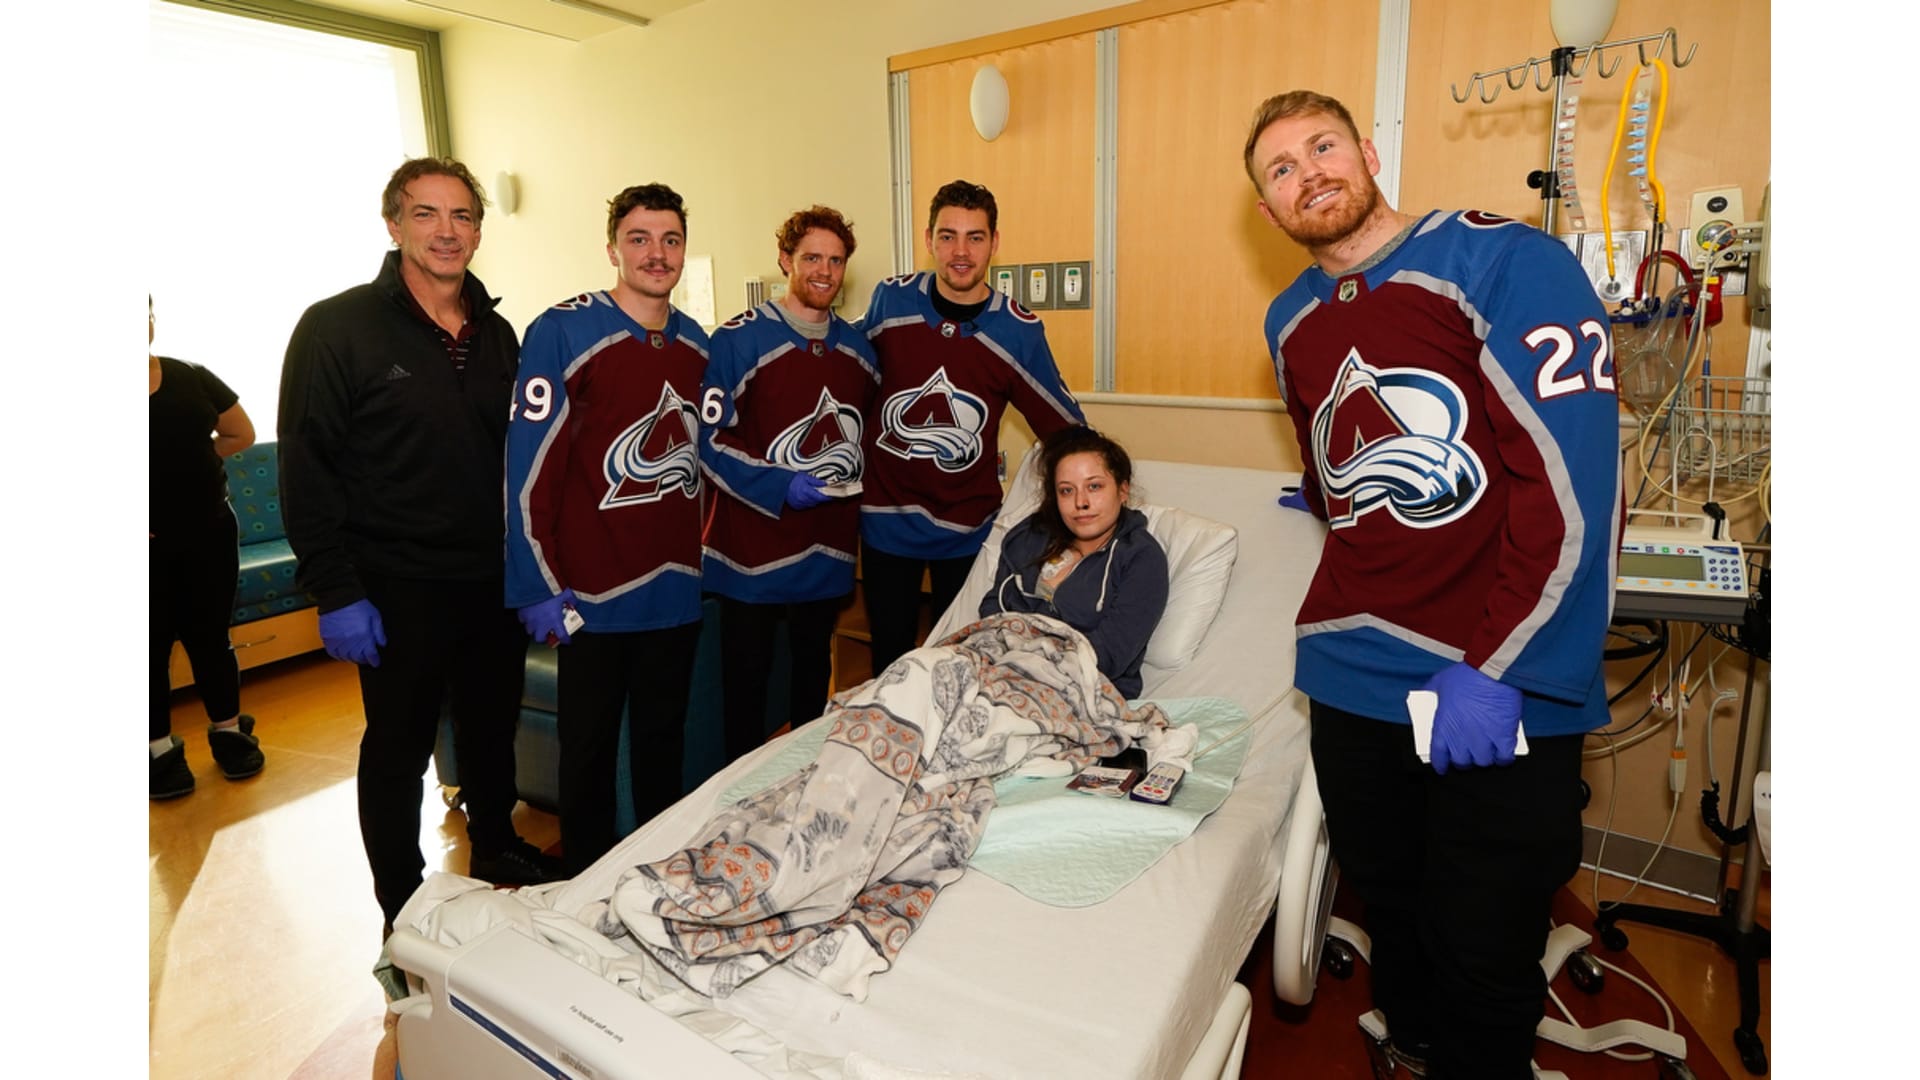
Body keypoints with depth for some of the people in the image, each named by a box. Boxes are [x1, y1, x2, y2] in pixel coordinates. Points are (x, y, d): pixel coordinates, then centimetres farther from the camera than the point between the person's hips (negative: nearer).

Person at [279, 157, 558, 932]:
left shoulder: (496, 335, 8)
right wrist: (336, 592, -15)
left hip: (495, 578, 5)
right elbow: (306, 469, -11)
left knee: (493, 727, 18)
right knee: (399, 747, 10)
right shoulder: (337, 328, -8)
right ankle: (402, 910, 27)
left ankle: (496, 848, 41)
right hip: (399, 590, -4)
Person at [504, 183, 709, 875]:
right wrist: (539, 588, -14)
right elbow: (528, 466, -12)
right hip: (596, 591, -5)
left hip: (678, 588, 5)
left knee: (664, 741, 17)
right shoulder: (562, 332, -10)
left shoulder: (697, 343, 8)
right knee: (588, 751, 10)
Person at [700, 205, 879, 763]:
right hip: (754, 545, -5)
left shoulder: (857, 347, 9)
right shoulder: (738, 339, -8)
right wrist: (779, 487, -22)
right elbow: (710, 437, -13)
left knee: (814, 674, 19)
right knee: (747, 681, 6)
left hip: (828, 548, 5)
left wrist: (854, 482, 4)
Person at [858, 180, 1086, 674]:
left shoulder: (1019, 331, -7)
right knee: (890, 663, 13)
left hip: (968, 529, -1)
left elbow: (1068, 430, 1)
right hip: (885, 518, 1)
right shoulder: (891, 300, -4)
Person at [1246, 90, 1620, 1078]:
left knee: (1483, 960, 6)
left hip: (1503, 692, -5)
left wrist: (1493, 669, -19)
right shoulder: (1290, 321, 11)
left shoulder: (1505, 263, -8)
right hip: (1352, 679, 5)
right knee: (1392, 912, 19)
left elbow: (1575, 488, -16)